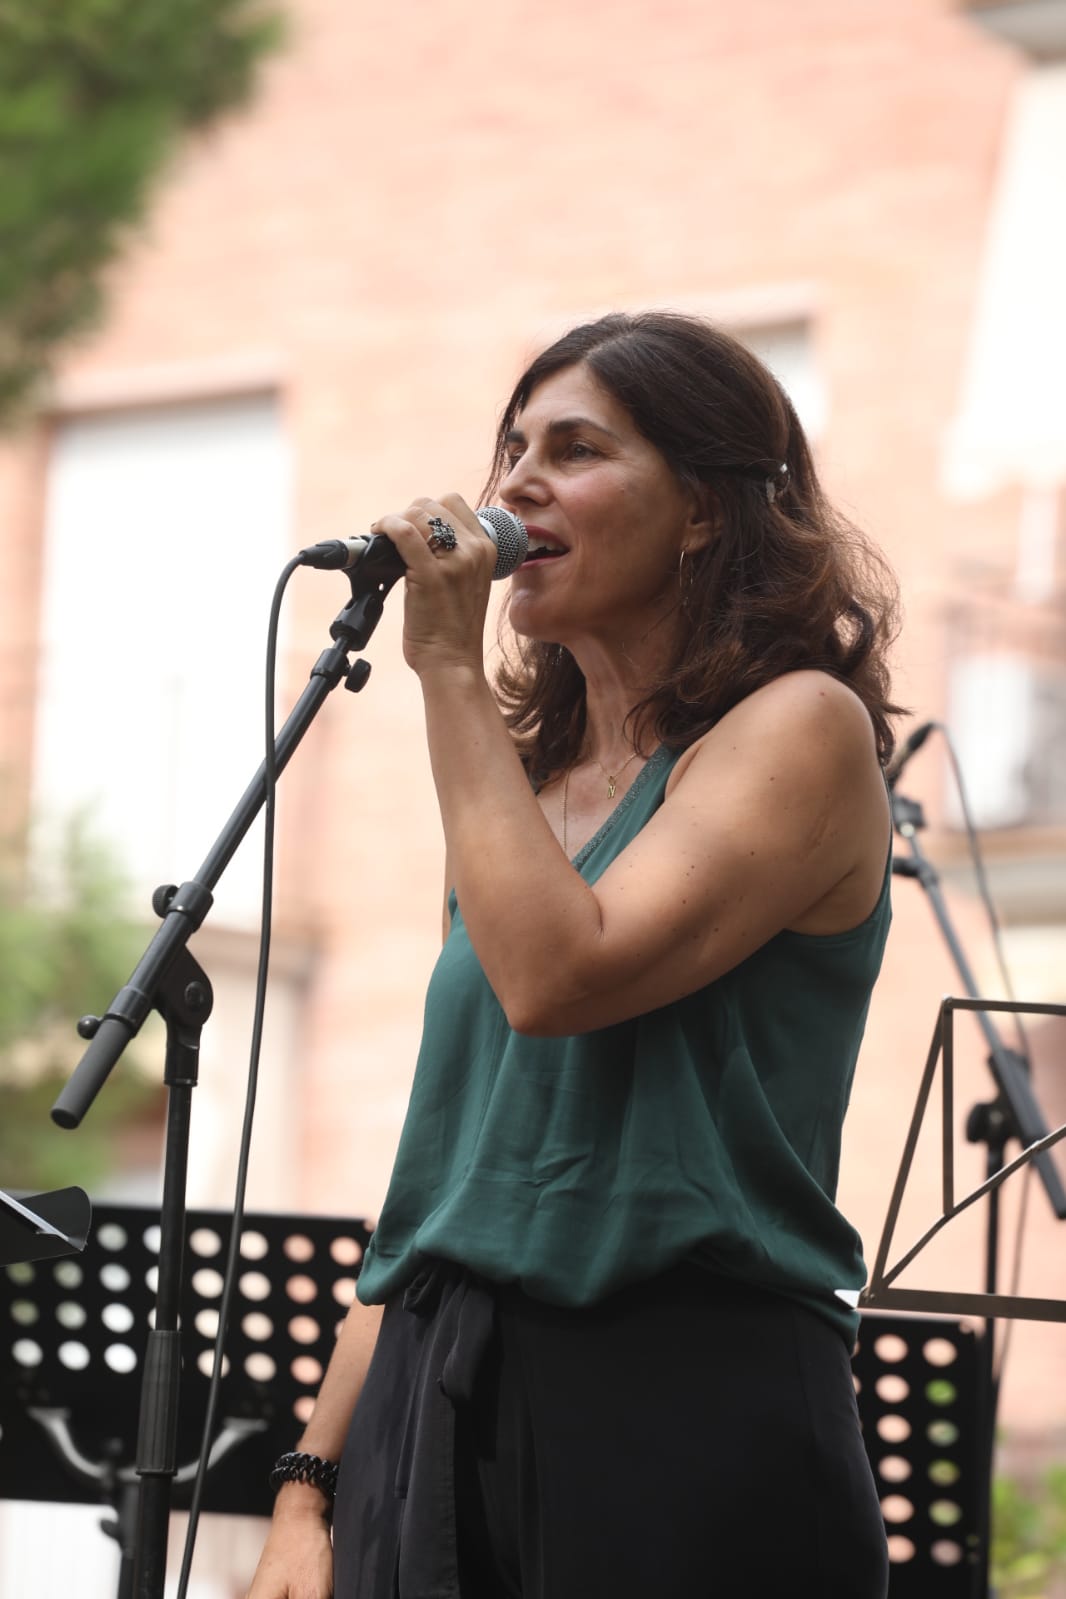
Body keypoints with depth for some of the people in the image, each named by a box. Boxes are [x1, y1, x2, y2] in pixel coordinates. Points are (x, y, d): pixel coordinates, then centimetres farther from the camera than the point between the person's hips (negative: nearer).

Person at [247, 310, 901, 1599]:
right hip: (434, 1422, 7)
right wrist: (311, 1488, 10)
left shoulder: (799, 729, -4)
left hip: (677, 1414, -6)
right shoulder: (528, 787, 17)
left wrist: (451, 670, -10)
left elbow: (558, 976, -19)